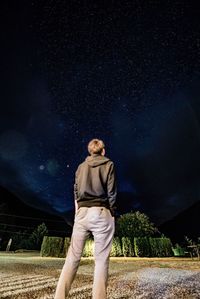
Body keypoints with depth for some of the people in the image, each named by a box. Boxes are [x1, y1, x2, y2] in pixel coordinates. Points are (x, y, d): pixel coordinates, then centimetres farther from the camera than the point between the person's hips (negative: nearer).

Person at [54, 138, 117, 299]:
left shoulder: (81, 166, 14)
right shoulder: (109, 165, 4)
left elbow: (76, 192, 13)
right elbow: (111, 193, -2)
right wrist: (112, 214, 6)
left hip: (82, 213, 3)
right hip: (101, 213, -3)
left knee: (73, 257, 10)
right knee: (101, 260, 4)